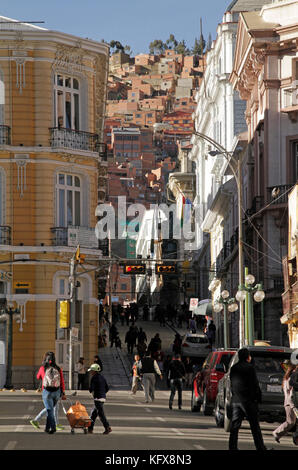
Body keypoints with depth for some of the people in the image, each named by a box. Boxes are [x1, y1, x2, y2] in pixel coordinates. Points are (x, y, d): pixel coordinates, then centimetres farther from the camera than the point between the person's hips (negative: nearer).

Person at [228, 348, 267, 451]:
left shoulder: (233, 368, 11)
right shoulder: (249, 367, -10)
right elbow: (255, 384, -11)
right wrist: (258, 397, -3)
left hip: (235, 400, 6)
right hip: (248, 400, -6)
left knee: (235, 425, 5)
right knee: (255, 426, 1)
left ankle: (232, 447, 1)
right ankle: (260, 447, 4)